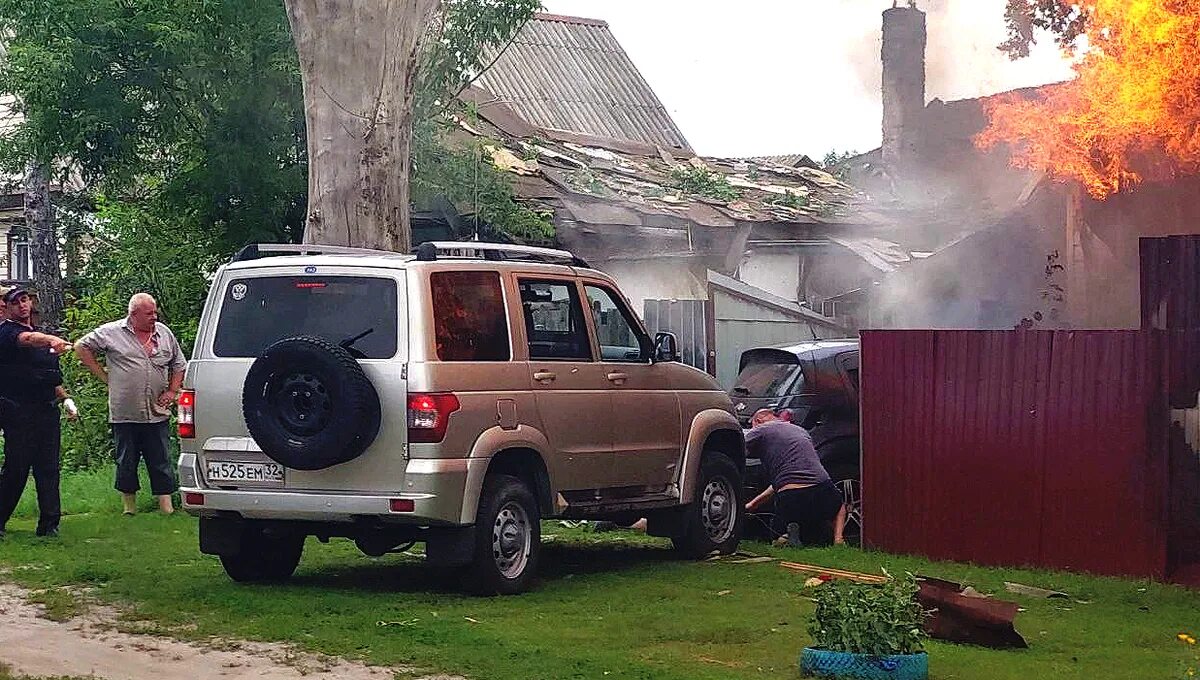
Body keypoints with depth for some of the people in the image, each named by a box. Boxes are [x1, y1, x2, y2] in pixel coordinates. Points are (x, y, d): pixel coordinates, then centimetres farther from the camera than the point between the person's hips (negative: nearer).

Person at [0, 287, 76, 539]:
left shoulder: (41, 334, 20)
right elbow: (27, 339, -29)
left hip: (47, 410, 6)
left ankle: (49, 524, 3)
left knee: (49, 468, 1)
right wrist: (53, 340, -48)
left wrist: (65, 398, 18)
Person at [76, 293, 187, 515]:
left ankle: (166, 505, 5)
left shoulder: (165, 334, 9)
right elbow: (82, 347, 6)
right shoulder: (112, 332, -1)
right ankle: (129, 505, 17)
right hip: (124, 413, -2)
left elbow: (179, 365, 19)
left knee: (161, 463, 2)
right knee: (126, 463, 7)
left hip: (157, 413, 2)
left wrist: (172, 391, 6)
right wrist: (104, 376, 2)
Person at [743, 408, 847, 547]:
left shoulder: (760, 431, 11)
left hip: (790, 501, -4)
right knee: (839, 504, 40)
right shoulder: (800, 430, 29)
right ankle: (837, 538, 9)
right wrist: (753, 504, 38)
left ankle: (790, 534, -7)